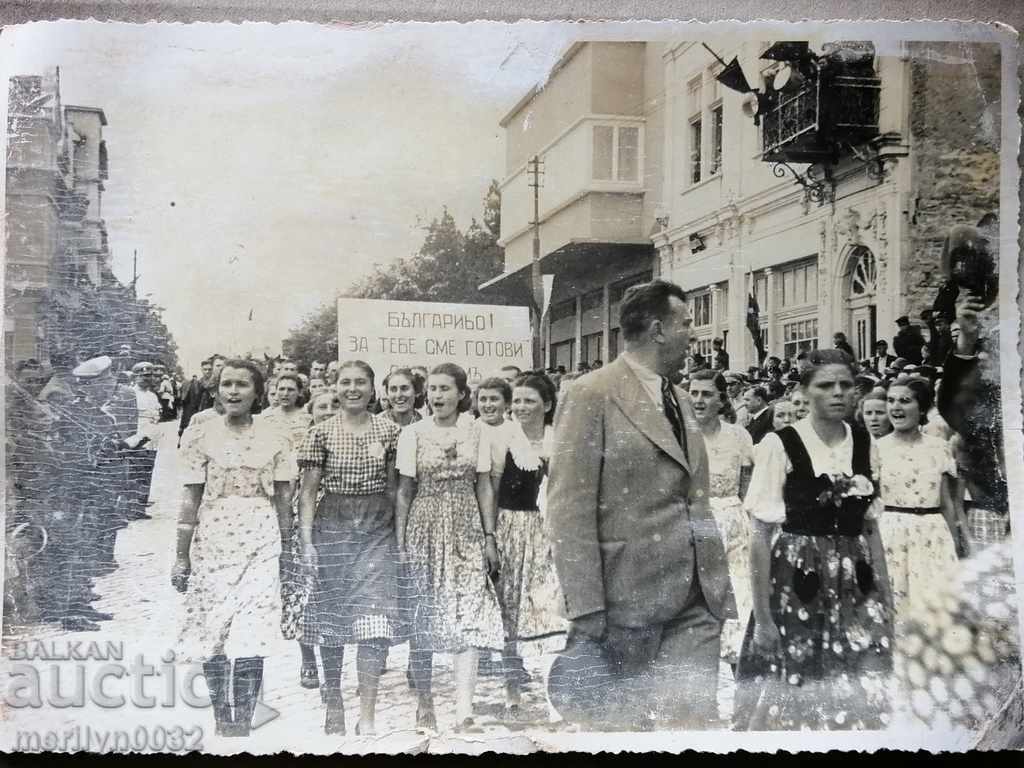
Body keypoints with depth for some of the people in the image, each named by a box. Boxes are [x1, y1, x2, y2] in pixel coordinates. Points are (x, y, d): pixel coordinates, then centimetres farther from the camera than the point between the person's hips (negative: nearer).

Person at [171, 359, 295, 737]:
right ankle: (220, 717, 22)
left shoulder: (275, 439, 4)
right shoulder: (200, 436, 2)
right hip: (211, 542, 1)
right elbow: (191, 499, 2)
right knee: (211, 634, 5)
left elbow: (284, 500, 7)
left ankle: (242, 723, 1)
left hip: (261, 543, 0)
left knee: (250, 638, -7)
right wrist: (181, 556, 1)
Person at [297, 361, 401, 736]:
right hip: (332, 526, 0)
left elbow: (394, 486, 8)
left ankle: (367, 717, -4)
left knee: (375, 619, -10)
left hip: (378, 527, 0)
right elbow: (308, 491, 2)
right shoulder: (322, 432, 1)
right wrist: (306, 538, -6)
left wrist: (401, 533, 3)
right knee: (331, 618, 9)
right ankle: (333, 700, 28)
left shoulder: (388, 430, 4)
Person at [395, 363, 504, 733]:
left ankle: (464, 712, -11)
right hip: (424, 529, 0)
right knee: (423, 616, 4)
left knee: (470, 614, -9)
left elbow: (484, 487, 6)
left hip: (466, 529, 1)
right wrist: (400, 542, -4)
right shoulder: (413, 433, 0)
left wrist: (489, 535, 1)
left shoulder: (476, 432, 4)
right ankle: (424, 703, 18)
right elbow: (405, 491, 1)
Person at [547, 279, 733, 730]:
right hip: (629, 598, -6)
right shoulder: (592, 396, -9)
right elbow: (570, 510, -13)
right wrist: (585, 612, -17)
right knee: (623, 720, 8)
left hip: (696, 605, 6)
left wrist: (720, 586, 14)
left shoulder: (679, 400, 15)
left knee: (695, 718, 4)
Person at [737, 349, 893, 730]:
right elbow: (761, 536, -9)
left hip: (856, 588, 4)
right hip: (795, 588, -4)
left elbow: (870, 526, 11)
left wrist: (886, 599, 6)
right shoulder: (779, 445, -10)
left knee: (861, 704, 6)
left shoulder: (864, 444, 4)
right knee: (789, 702, 3)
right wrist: (762, 617, -11)